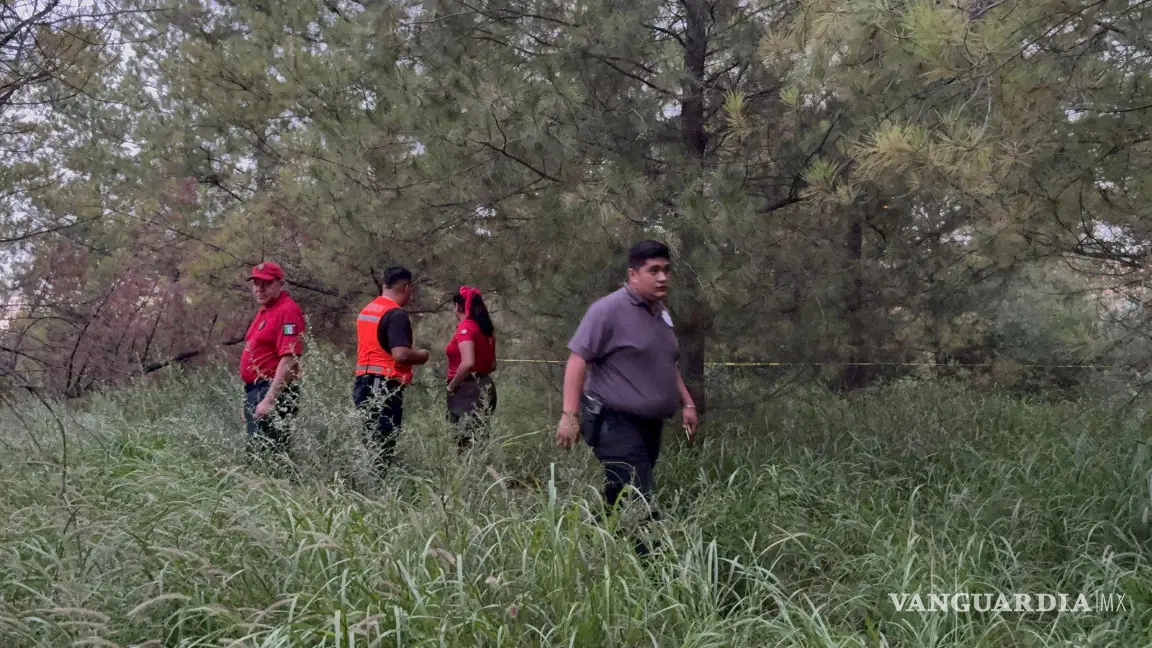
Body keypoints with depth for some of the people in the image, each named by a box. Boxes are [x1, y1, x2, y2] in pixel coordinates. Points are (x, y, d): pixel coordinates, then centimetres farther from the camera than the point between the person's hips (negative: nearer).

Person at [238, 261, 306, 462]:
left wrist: (269, 399, -26)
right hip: (255, 391, 10)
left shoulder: (287, 311, -14)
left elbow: (289, 360, -22)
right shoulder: (264, 311, 18)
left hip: (273, 392, -10)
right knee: (255, 454, 17)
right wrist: (250, 398, 21)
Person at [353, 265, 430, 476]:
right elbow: (401, 354, -24)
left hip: (363, 383, 9)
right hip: (386, 387, -9)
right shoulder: (397, 314, -14)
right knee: (383, 448, -5)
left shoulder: (366, 310, 14)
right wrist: (421, 355, -4)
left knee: (370, 443, 14)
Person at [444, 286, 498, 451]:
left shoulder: (465, 327, -13)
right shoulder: (485, 328, 13)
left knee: (465, 442, -7)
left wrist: (451, 386, -14)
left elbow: (468, 363, -25)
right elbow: (492, 365, 19)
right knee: (478, 439, 11)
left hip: (468, 390, -9)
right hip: (484, 387, 9)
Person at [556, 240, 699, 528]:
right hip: (615, 424, -8)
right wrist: (570, 415, -22)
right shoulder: (609, 309, -12)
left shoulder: (661, 312, 15)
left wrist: (687, 403, 20)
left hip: (650, 424, 8)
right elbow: (578, 360, -15)